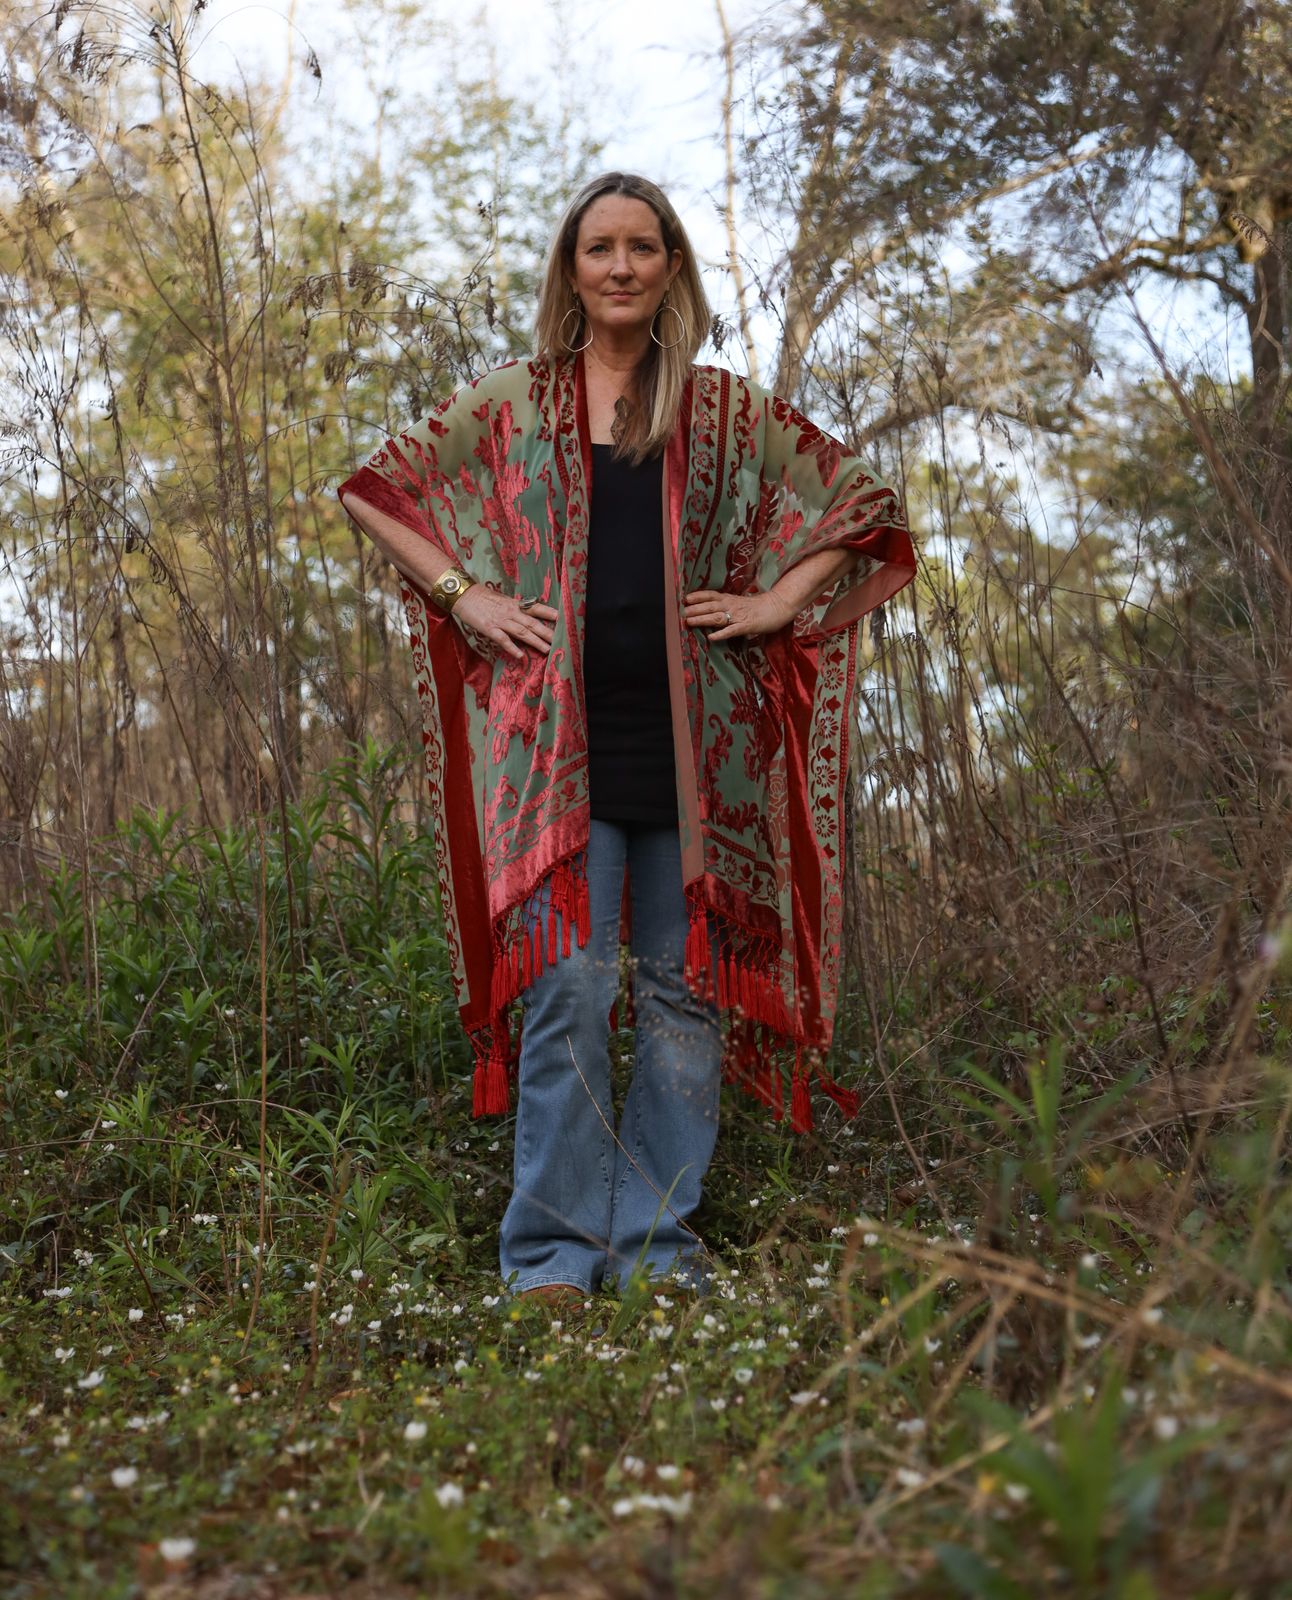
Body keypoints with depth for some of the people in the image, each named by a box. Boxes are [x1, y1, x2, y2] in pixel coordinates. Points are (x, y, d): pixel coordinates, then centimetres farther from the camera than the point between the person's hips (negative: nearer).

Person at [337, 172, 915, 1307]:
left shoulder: (726, 410, 12)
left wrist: (780, 602, 4)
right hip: (560, 735, -1)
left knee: (686, 990, 3)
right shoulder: (511, 405, 11)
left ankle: (657, 1243, 14)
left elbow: (856, 492, 18)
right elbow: (373, 489, 16)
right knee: (566, 989, -6)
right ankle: (554, 1252, 3)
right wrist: (466, 597, 4)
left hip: (693, 735, 1)